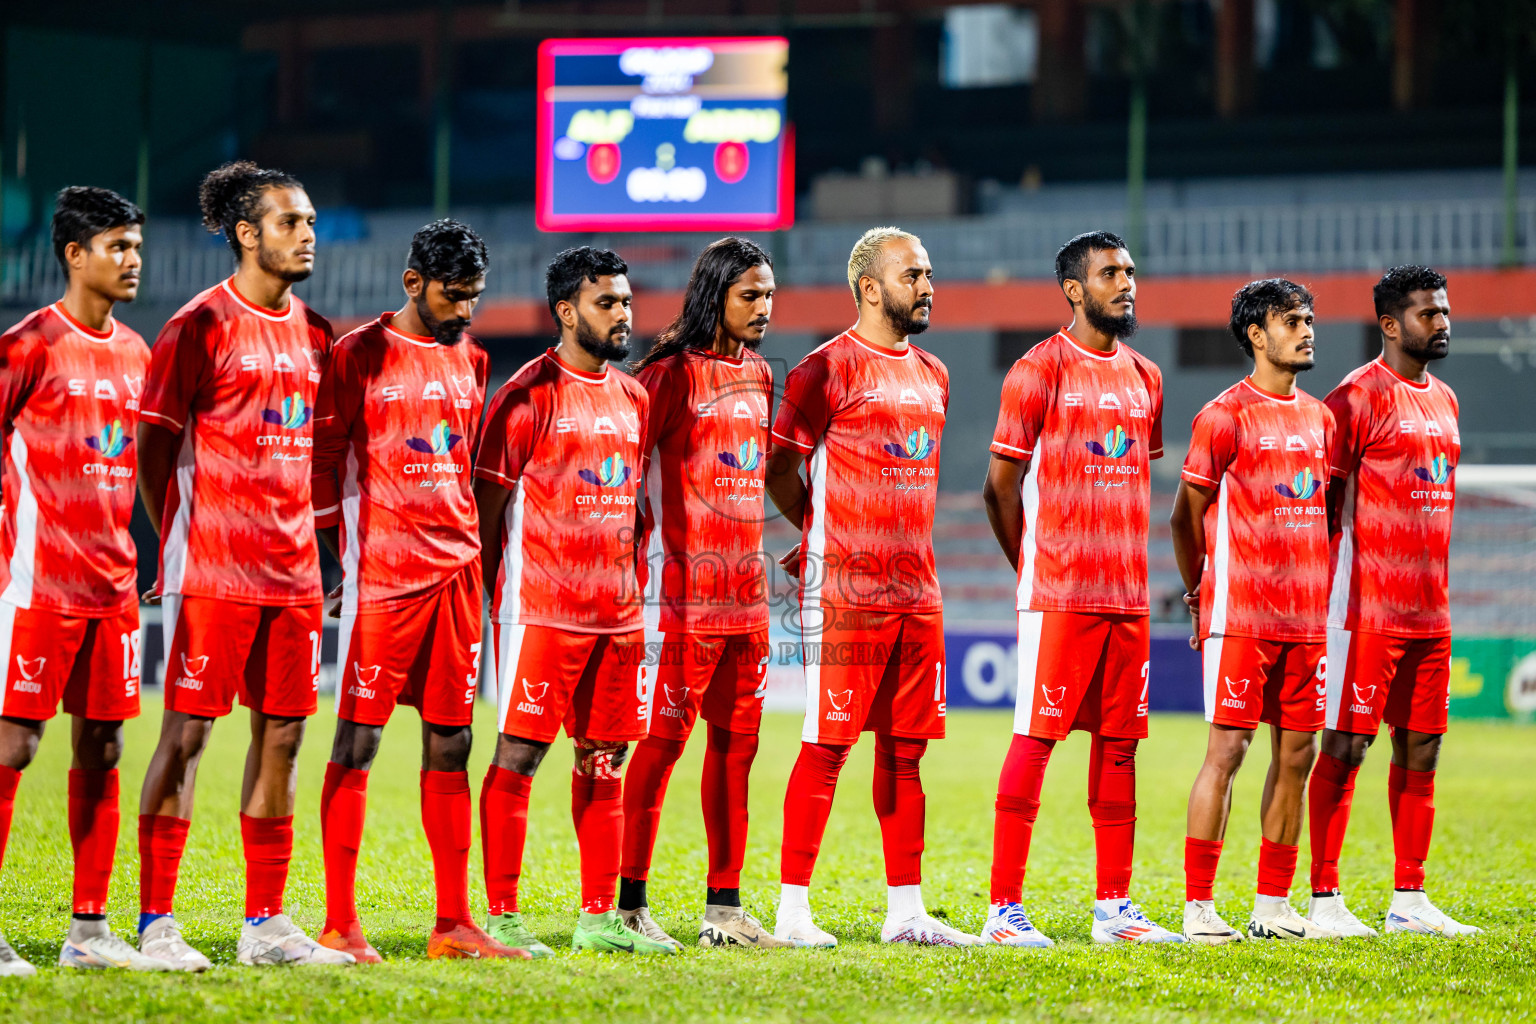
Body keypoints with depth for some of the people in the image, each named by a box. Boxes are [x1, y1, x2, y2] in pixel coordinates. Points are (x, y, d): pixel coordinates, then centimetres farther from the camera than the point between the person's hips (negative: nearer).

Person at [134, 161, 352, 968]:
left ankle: (265, 923, 13)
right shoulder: (201, 326, -6)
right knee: (188, 729, -5)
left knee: (283, 732, 7)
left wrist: (308, 529, 13)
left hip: (293, 569, 7)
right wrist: (179, 543, -5)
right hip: (213, 569, -7)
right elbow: (152, 443, -5)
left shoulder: (313, 333, 13)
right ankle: (156, 921, -2)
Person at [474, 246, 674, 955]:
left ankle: (599, 917, 14)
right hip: (542, 609, -7)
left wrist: (635, 588, 15)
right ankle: (502, 916, -3)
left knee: (606, 760, 8)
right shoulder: (530, 395, -7)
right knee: (518, 756, -5)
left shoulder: (631, 398, 15)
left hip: (617, 611, 7)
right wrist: (498, 599, -9)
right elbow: (490, 503, -7)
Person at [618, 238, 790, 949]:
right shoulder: (674, 372, -8)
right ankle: (629, 903, -3)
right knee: (666, 735, -7)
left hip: (747, 587, 8)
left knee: (736, 736, 9)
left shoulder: (759, 375, 15)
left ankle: (725, 908, 14)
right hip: (687, 588, -8)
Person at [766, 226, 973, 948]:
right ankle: (792, 909, -3)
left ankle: (905, 910, 13)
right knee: (828, 745, -7)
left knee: (904, 748, 8)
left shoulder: (932, 375, 17)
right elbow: (779, 468, -4)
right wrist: (829, 537, 8)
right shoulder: (828, 368, -7)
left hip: (917, 590, 7)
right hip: (845, 592, -7)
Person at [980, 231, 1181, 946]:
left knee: (1118, 743, 7)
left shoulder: (1144, 377, 15)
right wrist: (1034, 568, 3)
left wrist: (1125, 560, 15)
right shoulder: (1040, 371, -5)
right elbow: (1001, 485, -2)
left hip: (1128, 592, 6)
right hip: (1058, 595, -6)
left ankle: (1114, 908, 11)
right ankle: (1004, 909, -7)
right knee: (1036, 737, -8)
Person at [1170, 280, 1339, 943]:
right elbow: (1186, 516, -1)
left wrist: (1316, 588, 15)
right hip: (1240, 615, -7)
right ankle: (1198, 906, -5)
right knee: (1228, 747, -8)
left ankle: (1273, 904, 12)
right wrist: (1201, 596, 5)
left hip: (1305, 615, 7)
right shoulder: (1225, 416, -5)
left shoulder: (1319, 417, 15)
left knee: (1297, 752, 6)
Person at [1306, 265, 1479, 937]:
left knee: (1421, 748, 8)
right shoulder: (1357, 397, -8)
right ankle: (1324, 899, -3)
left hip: (1430, 610, 8)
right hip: (1367, 606, -8)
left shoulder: (1444, 400, 17)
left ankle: (1409, 899, 12)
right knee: (1346, 744, -6)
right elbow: (1320, 501, -10)